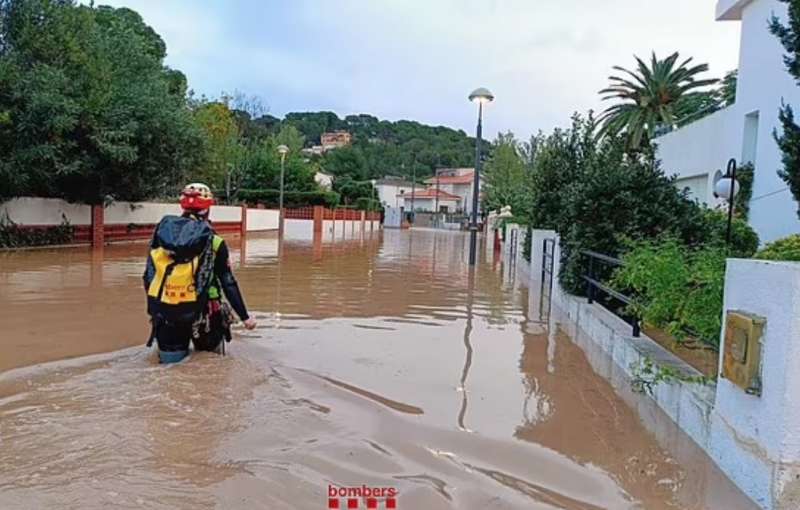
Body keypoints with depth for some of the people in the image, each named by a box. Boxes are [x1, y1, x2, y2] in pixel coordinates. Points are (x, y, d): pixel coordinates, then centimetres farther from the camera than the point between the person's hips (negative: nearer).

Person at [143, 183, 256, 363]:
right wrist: (244, 317, 4)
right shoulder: (213, 242, -8)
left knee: (171, 362, 18)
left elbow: (149, 277, 6)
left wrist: (155, 306, 20)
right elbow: (229, 284, -5)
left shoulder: (161, 232, 1)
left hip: (164, 314, 2)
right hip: (199, 313, -2)